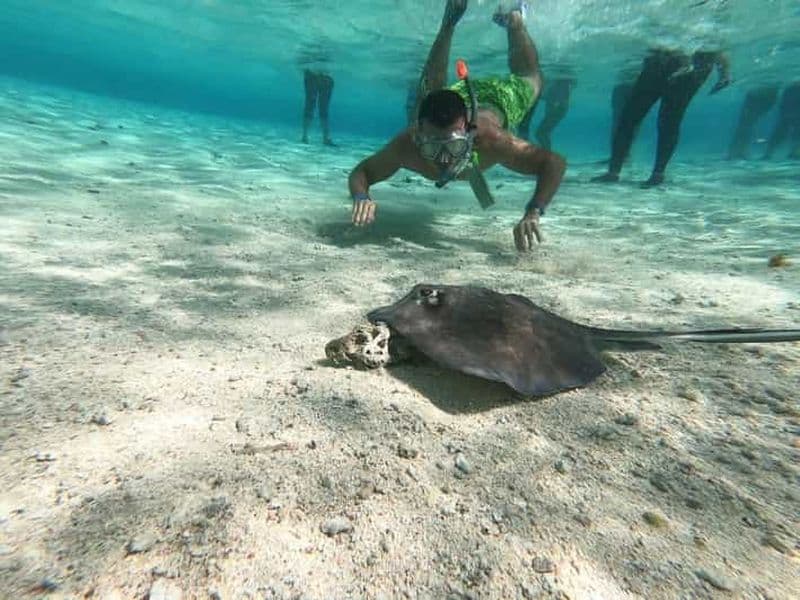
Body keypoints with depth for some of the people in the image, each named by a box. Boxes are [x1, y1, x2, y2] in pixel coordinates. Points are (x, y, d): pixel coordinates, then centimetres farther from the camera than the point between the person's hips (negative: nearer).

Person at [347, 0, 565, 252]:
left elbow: (554, 162, -47)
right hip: (446, 98, 2)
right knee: (429, 87, 37)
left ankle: (514, 22, 51)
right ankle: (449, 24, 51)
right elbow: (360, 172, -32)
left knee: (527, 79, 31)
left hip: (495, 100, -1)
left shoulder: (490, 139, -49)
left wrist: (532, 214, -63)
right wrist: (362, 197, -55)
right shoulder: (406, 145, -44)